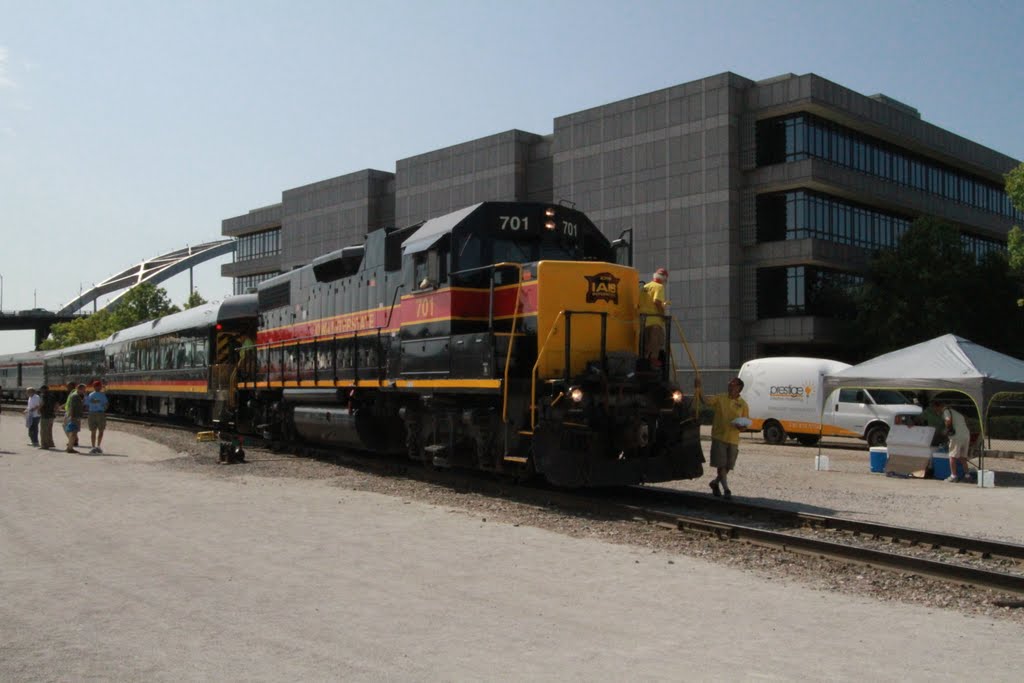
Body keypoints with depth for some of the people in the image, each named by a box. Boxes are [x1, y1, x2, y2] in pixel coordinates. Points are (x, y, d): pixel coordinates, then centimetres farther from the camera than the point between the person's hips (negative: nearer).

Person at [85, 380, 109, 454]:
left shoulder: (90, 395, 5)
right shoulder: (102, 395, -7)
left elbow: (86, 405, 5)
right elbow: (106, 403, -12)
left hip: (92, 414, 3)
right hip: (101, 413, -3)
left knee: (93, 432, 7)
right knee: (100, 431, 6)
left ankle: (93, 447, 2)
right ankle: (98, 446, -4)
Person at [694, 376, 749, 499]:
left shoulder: (743, 405, 3)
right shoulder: (719, 398, 2)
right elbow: (704, 401, -6)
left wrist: (741, 426, -16)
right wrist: (699, 390, -20)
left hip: (733, 439, 2)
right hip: (719, 437, -2)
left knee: (727, 467, 8)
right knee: (721, 465, -6)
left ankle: (715, 482, 31)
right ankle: (726, 489, 2)